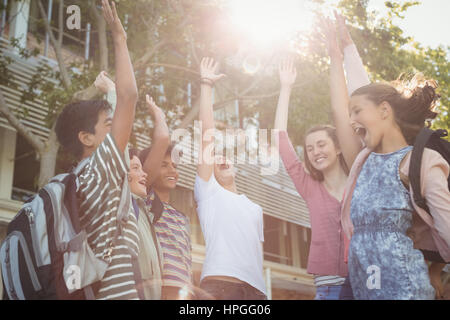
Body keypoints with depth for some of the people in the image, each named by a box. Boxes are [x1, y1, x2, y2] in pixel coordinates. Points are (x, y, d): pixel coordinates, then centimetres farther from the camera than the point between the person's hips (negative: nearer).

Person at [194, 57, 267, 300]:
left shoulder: (254, 209, 27)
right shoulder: (208, 190, 12)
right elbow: (207, 134, 6)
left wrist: (262, 290, 14)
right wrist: (206, 86, 4)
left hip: (255, 288, 5)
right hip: (219, 282, -5)